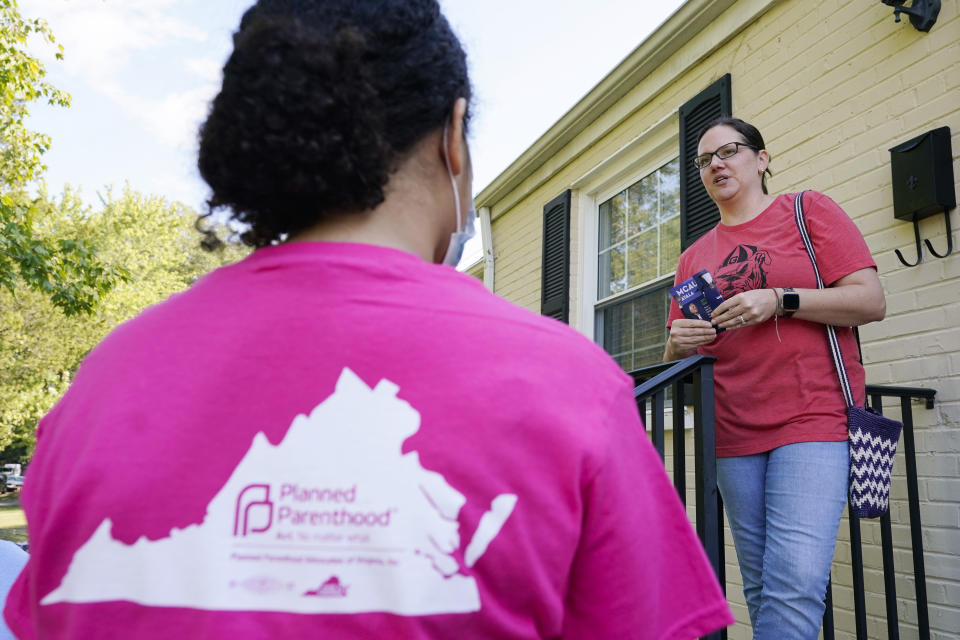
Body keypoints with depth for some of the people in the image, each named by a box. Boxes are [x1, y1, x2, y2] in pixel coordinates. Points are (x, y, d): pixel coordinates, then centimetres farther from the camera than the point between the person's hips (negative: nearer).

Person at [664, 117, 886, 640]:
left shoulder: (808, 210, 6)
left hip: (812, 420, -4)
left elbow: (871, 301, -3)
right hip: (734, 435, 4)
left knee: (794, 586, -15)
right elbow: (675, 356, 17)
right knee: (760, 590, 9)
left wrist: (779, 300, -14)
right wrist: (680, 342, -6)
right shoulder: (694, 256, 16)